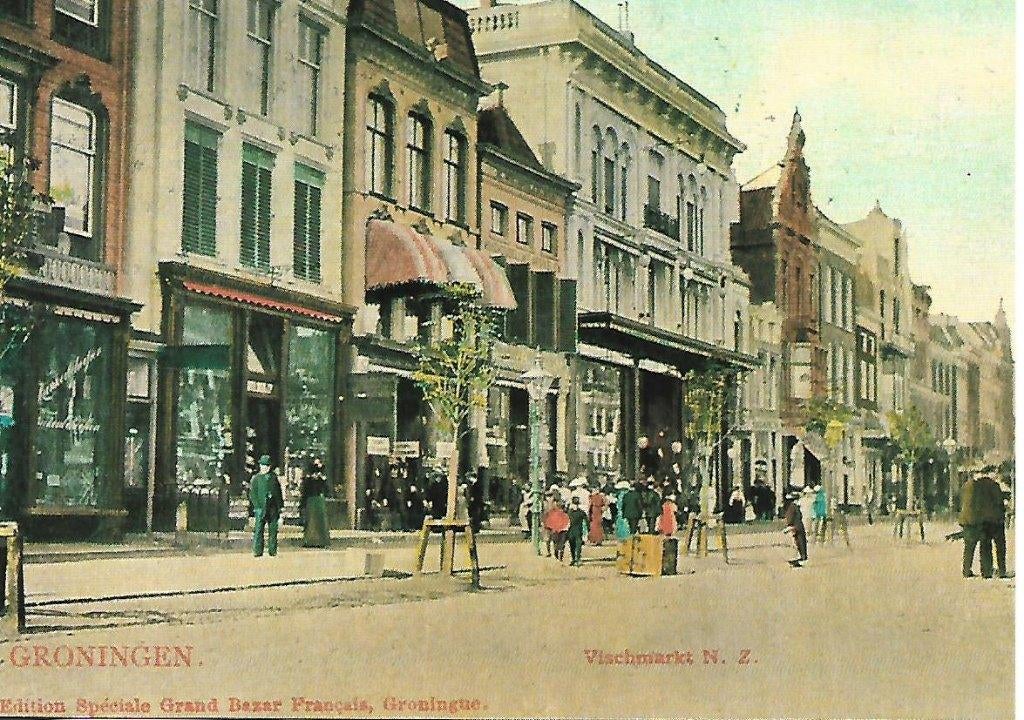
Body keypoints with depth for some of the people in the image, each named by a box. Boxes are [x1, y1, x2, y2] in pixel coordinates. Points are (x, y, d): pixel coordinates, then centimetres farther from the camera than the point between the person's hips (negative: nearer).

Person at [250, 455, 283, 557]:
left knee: (273, 530, 4)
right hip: (261, 508, -3)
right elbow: (253, 494, -2)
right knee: (258, 530, -7)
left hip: (273, 509, 3)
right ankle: (258, 551, -6)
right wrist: (257, 506, -11)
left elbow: (279, 492, 17)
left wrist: (280, 506, 10)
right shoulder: (256, 478, 3)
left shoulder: (274, 477, 14)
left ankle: (272, 550, 9)